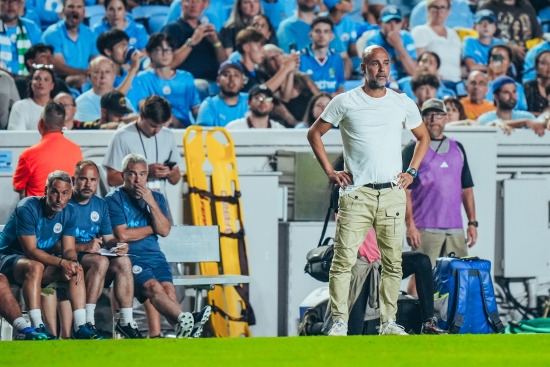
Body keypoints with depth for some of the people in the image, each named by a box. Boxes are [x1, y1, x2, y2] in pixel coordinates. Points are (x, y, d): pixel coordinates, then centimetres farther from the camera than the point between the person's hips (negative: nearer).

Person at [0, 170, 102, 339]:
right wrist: (62, 262, -35)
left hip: (43, 260, 7)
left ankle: (80, 327, -22)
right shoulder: (28, 208, -23)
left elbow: (69, 249, -2)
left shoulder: (68, 213, -2)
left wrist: (73, 262, -27)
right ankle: (37, 328, -43)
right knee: (35, 267, -38)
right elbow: (31, 251, -26)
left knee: (76, 270, -16)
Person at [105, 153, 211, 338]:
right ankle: (185, 320, -51)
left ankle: (183, 328, -47)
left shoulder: (157, 198, 20)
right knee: (153, 286, -32)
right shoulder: (114, 199, 5)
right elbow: (122, 235, -7)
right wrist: (152, 228, 5)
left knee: (168, 288, -26)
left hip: (154, 255, 4)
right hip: (129, 257, -4)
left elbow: (164, 231, 6)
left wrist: (151, 203, -4)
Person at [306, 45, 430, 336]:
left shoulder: (403, 104, 10)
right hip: (356, 192, -3)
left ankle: (389, 322, 10)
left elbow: (423, 137, 24)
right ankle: (339, 322, -7)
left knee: (393, 262, 3)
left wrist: (412, 172, 12)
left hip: (392, 193, 3)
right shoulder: (345, 103, 3)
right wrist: (330, 172, 3)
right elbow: (314, 134, 11)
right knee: (344, 259, -10)